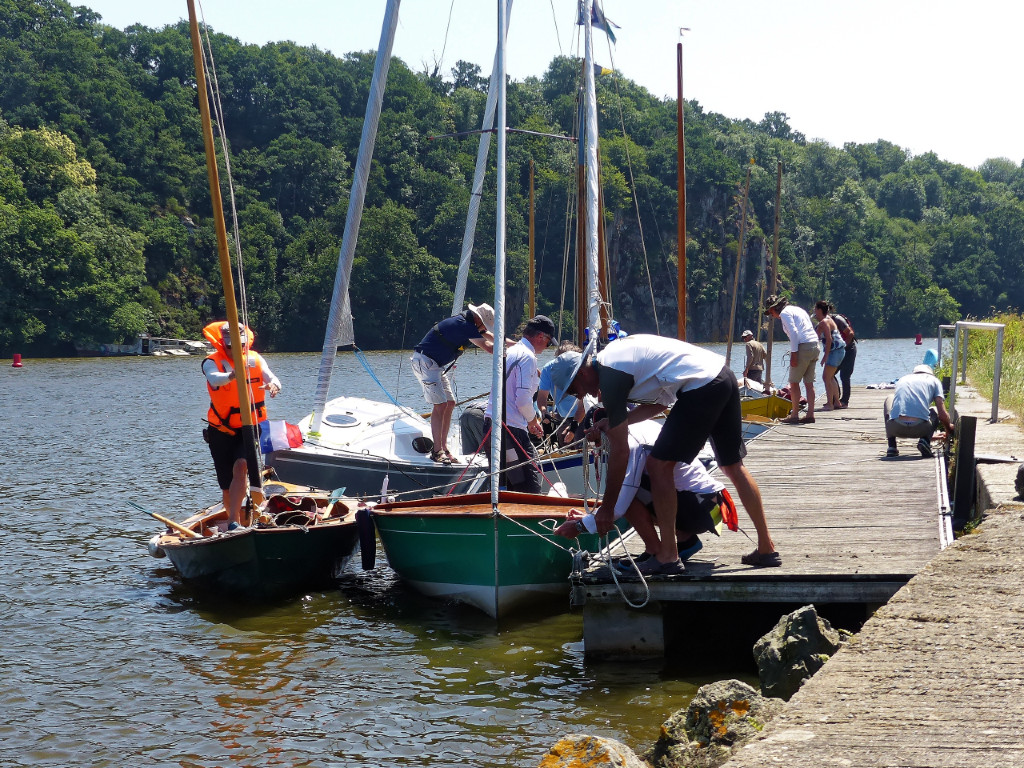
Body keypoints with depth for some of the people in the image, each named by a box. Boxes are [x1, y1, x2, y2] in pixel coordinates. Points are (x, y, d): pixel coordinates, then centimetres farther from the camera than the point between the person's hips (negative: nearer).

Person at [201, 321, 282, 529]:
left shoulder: (256, 359, 1)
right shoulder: (212, 362, -9)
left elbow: (271, 377, -13)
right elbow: (215, 379, -31)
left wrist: (273, 385, -38)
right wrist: (232, 375, -53)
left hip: (249, 428, 0)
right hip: (222, 431, 0)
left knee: (240, 467, -25)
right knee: (227, 486, 5)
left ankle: (234, 522, -28)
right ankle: (233, 521, 29)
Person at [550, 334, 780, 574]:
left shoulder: (609, 377, -8)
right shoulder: (612, 354, 19)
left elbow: (620, 451, -7)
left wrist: (607, 508, 0)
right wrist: (616, 422, 22)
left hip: (701, 387, -10)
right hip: (724, 376, 10)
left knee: (658, 465, -3)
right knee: (733, 466, 18)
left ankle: (667, 556, -1)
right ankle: (767, 548, 23)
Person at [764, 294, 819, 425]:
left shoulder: (784, 313, -4)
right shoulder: (797, 310, 23)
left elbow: (793, 333, -16)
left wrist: (793, 354, -17)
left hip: (803, 346, -9)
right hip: (814, 346, 9)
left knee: (794, 382, -2)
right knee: (809, 383, 9)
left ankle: (795, 415, -2)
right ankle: (810, 415, 7)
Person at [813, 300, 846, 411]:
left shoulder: (824, 322, -15)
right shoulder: (827, 320, 16)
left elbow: (829, 339, -22)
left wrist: (825, 356, -22)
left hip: (835, 351, -11)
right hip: (839, 351, 11)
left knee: (826, 377, -9)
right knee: (830, 377, 17)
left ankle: (830, 404, -9)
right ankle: (837, 402, 21)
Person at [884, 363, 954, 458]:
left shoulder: (902, 379, 31)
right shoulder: (934, 380, 21)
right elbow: (942, 415, 12)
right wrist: (949, 429, 35)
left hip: (896, 428, 1)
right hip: (920, 429, -1)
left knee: (889, 399, 34)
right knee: (935, 411, 33)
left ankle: (892, 446, 19)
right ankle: (925, 440, 4)